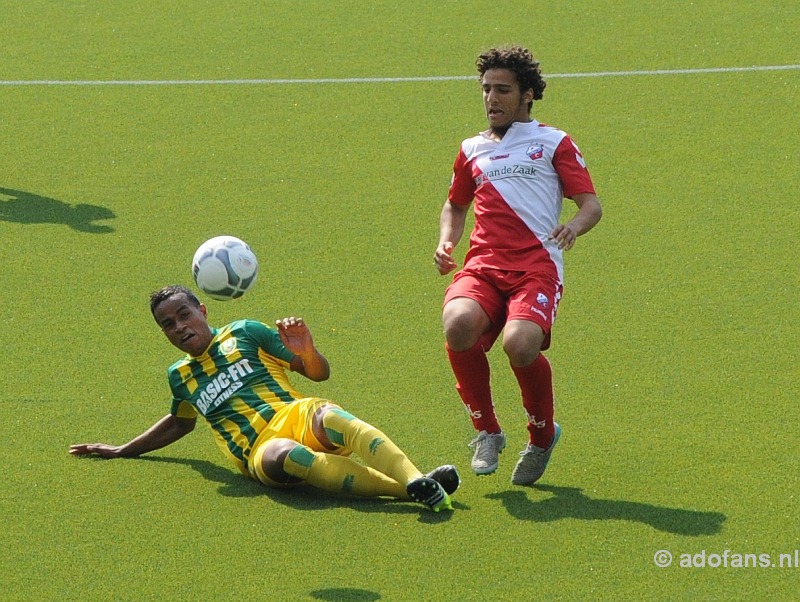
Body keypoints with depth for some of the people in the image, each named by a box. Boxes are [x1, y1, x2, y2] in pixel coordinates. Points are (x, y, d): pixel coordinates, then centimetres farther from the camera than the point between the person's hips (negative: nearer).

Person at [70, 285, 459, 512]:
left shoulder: (244, 333, 17)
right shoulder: (179, 376, 26)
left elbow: (319, 373, 15)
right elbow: (180, 422, 46)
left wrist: (306, 351, -8)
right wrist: (121, 451, 47)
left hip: (297, 417, 0)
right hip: (259, 453, 0)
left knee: (328, 417, -39)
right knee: (283, 455, -40)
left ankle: (414, 479, -57)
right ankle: (405, 491, -51)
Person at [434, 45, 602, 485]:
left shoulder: (553, 143, 14)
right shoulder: (472, 150, 25)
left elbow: (591, 204, 7)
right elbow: (455, 205, 39)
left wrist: (574, 227, -17)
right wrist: (446, 242, 17)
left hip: (537, 267, -3)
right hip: (482, 265, 3)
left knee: (520, 344, -32)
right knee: (459, 325, -32)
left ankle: (542, 437, -1)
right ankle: (487, 431, -9)